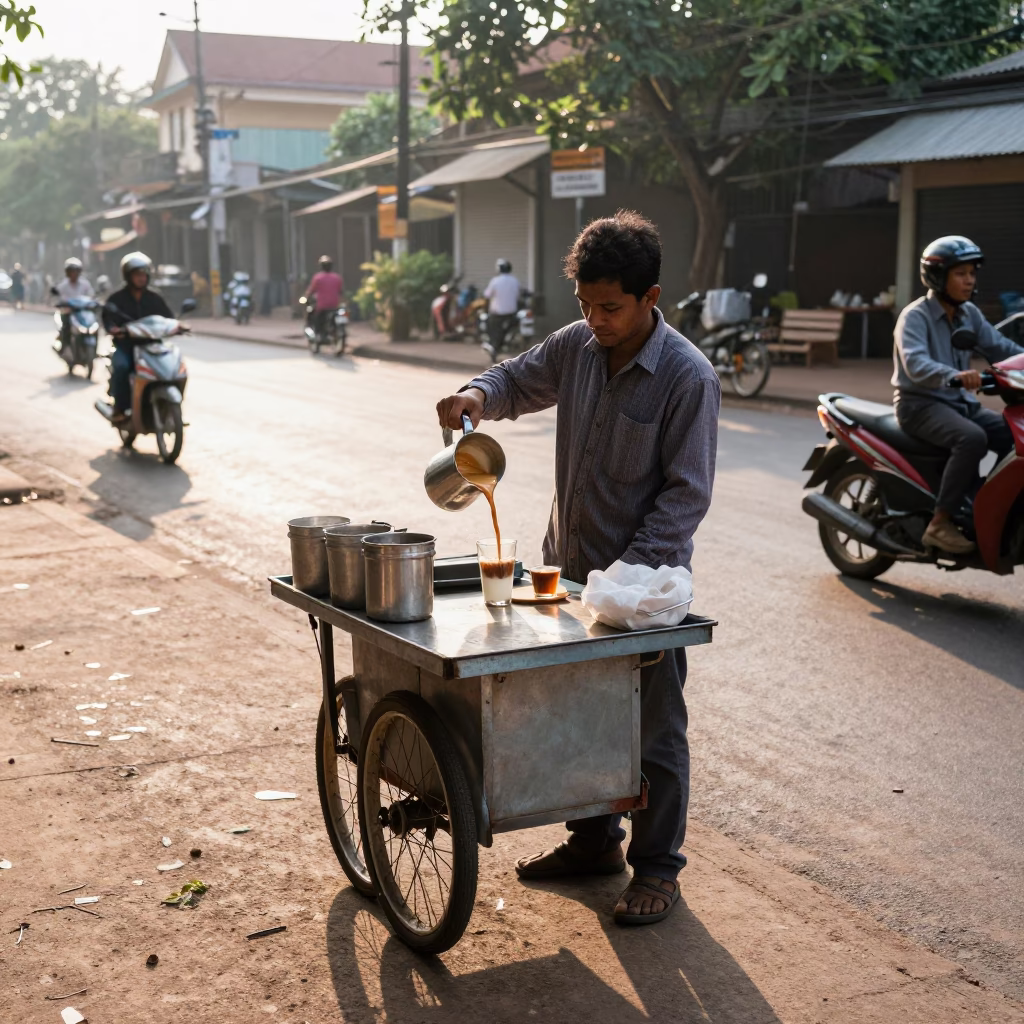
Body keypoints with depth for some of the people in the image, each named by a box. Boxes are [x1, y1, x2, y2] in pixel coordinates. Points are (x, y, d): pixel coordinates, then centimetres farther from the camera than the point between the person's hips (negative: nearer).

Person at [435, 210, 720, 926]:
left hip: (648, 582, -6)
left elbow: (687, 494, -18)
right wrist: (479, 394, -8)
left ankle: (657, 867, 20)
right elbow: (519, 381, 16)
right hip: (568, 569, 7)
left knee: (654, 731, 5)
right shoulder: (576, 346, -1)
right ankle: (595, 840, 35)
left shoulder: (688, 377, -18)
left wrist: (626, 572, -24)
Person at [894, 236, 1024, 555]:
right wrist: (955, 376, -46)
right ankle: (940, 523, -29)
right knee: (972, 438, -34)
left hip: (961, 402, 7)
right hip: (921, 404, -7)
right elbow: (915, 364, -28)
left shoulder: (970, 314, 12)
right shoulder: (915, 316, -12)